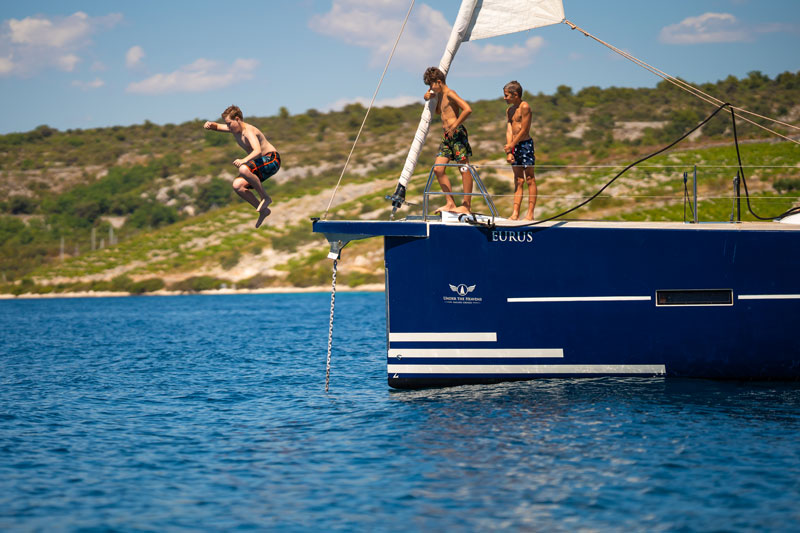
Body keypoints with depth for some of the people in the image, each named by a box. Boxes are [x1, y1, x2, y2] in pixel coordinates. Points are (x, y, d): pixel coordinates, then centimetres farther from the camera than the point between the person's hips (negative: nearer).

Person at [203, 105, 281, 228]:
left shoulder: (248, 131, -24)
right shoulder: (234, 129, 4)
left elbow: (257, 151, -40)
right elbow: (217, 127, 21)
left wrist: (244, 161, -57)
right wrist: (210, 125, -4)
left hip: (272, 160, -10)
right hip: (260, 164, 10)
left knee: (243, 169, -36)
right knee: (237, 185, -9)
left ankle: (265, 198, -20)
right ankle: (263, 211, 4)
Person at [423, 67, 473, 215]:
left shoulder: (450, 94, -10)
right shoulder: (439, 95, 18)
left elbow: (467, 109, -23)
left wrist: (454, 126, -18)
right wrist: (430, 99, 21)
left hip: (457, 132, -10)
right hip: (447, 136, 10)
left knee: (464, 169, -5)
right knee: (438, 169, 3)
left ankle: (467, 205, -4)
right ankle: (450, 203, 6)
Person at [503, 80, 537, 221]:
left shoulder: (524, 107, -11)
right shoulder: (509, 110, 13)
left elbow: (523, 130, -13)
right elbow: (509, 131, 7)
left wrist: (511, 145, -8)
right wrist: (508, 152, -1)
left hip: (525, 144, -8)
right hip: (515, 146, 8)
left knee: (530, 180, -2)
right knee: (518, 181, 9)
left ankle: (530, 213, -1)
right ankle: (515, 213, 8)